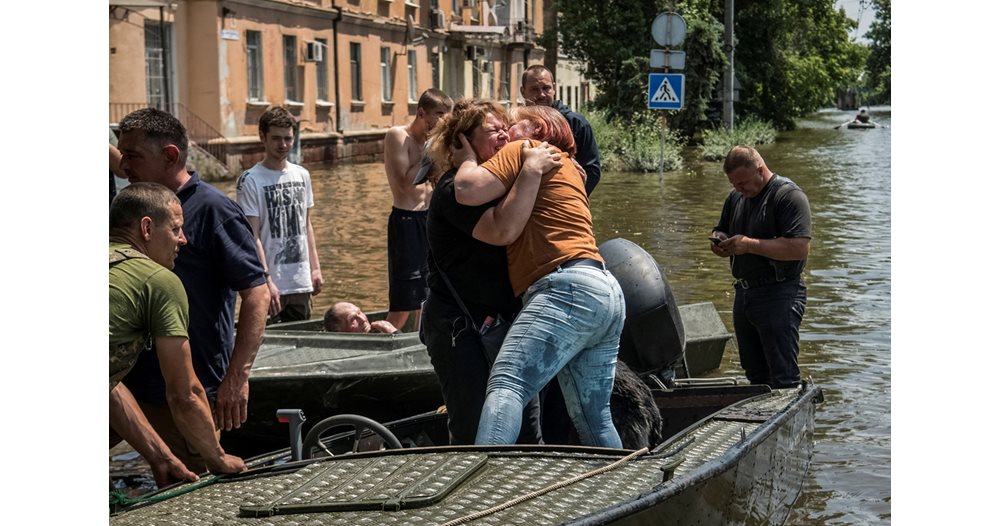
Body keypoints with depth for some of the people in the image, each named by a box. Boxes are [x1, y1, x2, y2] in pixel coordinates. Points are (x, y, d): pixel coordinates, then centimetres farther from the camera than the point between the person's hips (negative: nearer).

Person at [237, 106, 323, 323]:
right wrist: (266, 280, -18)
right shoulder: (250, 180, -8)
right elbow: (253, 236, -12)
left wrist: (315, 268, 12)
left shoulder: (302, 175, 10)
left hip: (301, 282, 6)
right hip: (272, 285, -6)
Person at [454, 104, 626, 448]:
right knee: (594, 422, 13)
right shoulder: (568, 169, 33)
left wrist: (467, 157, 12)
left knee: (506, 385, -25)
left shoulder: (523, 151, 7)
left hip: (568, 290, -10)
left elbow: (468, 190, -6)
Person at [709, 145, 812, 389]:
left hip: (778, 295, -8)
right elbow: (721, 230, 25)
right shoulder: (736, 197, 13)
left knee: (783, 379, -7)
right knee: (755, 375, 16)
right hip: (744, 293, 8)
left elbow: (800, 248, -22)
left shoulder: (788, 195, -13)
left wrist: (749, 244, -23)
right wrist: (719, 241, -1)